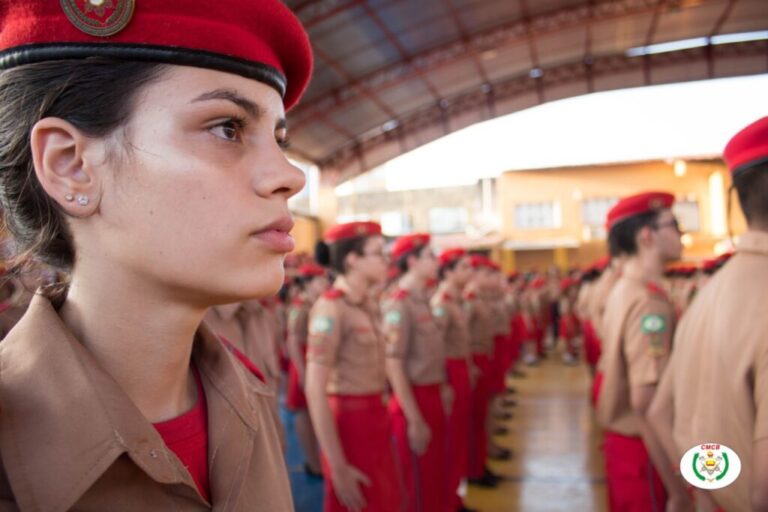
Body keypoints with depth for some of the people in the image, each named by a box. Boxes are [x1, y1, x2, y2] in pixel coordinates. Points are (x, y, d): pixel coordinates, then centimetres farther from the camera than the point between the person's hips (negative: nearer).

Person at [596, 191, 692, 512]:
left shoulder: (622, 291, 8)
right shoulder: (649, 302, -22)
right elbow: (645, 400, -28)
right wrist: (676, 486, -23)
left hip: (619, 437, 9)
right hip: (640, 447, -9)